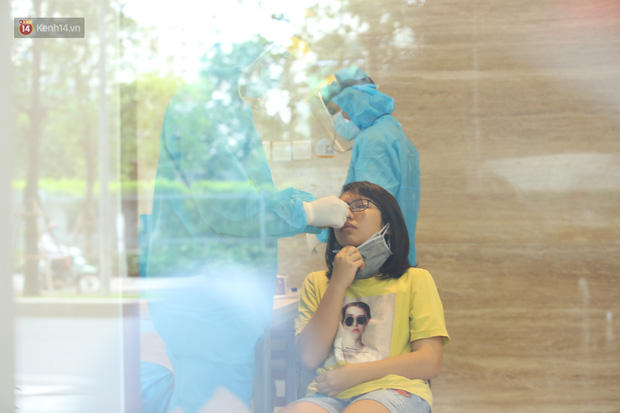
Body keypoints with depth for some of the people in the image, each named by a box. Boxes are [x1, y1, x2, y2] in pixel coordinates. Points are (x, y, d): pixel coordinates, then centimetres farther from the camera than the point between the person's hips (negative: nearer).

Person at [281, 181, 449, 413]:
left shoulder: (415, 280, 14)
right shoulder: (316, 282, 21)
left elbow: (430, 363, 2)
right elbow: (310, 358, 6)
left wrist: (355, 373, -8)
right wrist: (339, 284, 2)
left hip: (394, 390, -2)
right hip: (329, 394, 3)